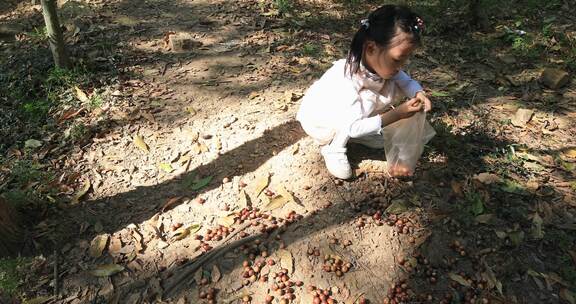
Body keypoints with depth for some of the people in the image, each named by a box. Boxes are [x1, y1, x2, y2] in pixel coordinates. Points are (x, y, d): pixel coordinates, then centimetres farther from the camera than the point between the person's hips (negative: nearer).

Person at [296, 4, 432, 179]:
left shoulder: (380, 63, -19)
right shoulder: (345, 80, -38)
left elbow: (404, 80, -4)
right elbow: (353, 127, -37)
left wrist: (418, 93, -27)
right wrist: (396, 114, -40)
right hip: (317, 120, -7)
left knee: (395, 88, -8)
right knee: (367, 100, -33)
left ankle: (359, 134, 6)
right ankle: (332, 147, -12)